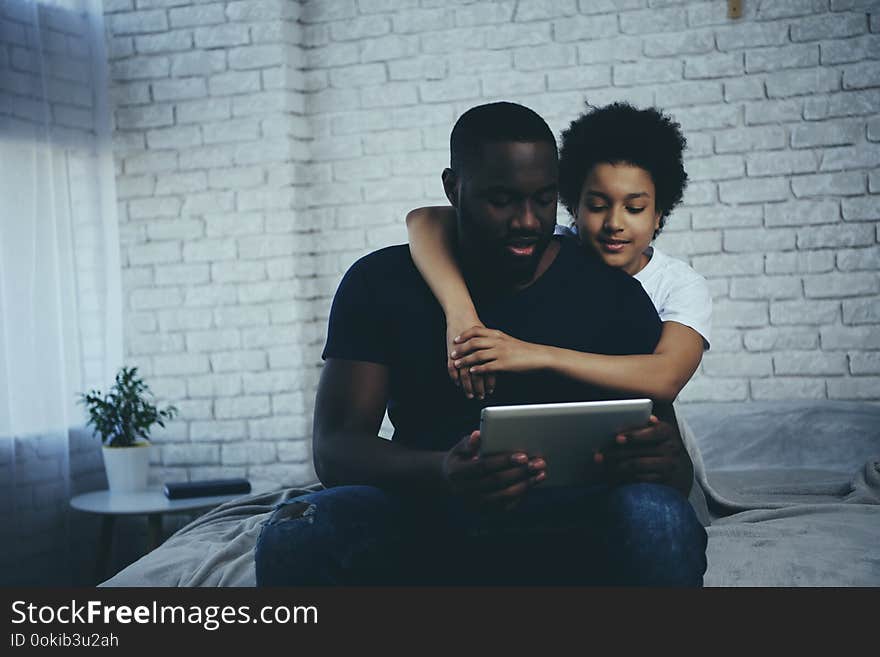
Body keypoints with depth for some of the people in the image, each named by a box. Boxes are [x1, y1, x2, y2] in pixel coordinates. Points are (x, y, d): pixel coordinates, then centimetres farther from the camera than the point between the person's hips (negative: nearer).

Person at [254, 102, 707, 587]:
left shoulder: (614, 295, 3)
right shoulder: (382, 284, 3)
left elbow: (675, 471, 2)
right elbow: (333, 449, -6)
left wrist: (667, 464, -26)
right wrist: (441, 474, -29)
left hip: (569, 525, 0)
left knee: (659, 520, -34)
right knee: (293, 535, -30)